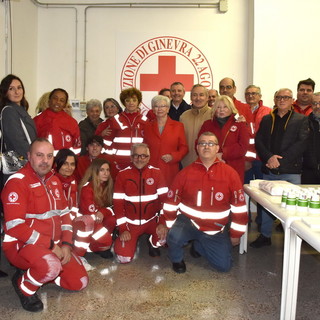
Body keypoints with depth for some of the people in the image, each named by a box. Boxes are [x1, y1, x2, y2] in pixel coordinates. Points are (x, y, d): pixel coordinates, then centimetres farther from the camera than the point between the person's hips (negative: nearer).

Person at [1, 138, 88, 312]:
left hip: (54, 246, 8)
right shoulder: (17, 182, -17)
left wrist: (66, 244, -2)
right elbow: (15, 226, -23)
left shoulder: (54, 180, 8)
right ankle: (24, 286, -3)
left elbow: (64, 213, 12)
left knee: (79, 282, 5)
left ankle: (37, 273, 21)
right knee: (52, 266, -36)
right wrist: (50, 246, -21)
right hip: (21, 245, -7)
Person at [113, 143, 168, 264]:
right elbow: (118, 203, -6)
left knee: (166, 234, -30)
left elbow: (164, 198, -7)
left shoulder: (156, 173, -3)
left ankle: (153, 244, 7)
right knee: (124, 258, -13)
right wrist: (123, 229, -12)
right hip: (130, 222, 0)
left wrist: (162, 222, -19)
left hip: (152, 220, 0)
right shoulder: (122, 175, -4)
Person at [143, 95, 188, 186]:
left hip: (170, 171, -1)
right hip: (151, 170, 1)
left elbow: (184, 148, 8)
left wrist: (173, 156, -9)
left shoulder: (178, 126, 7)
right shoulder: (148, 127, 13)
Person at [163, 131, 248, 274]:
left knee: (224, 266, 0)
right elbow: (171, 203, -1)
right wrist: (171, 229, -3)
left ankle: (198, 245, 29)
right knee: (174, 237, -31)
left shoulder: (230, 174, -7)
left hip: (216, 230, 2)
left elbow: (239, 206, -1)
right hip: (188, 223, -1)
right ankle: (177, 259, 5)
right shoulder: (185, 173, -6)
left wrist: (235, 234, 3)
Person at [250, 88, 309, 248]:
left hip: (291, 171, -3)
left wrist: (280, 160, -15)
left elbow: (301, 143, -7)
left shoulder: (301, 120, 4)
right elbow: (259, 142, 4)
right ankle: (265, 236, 23)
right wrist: (269, 157, -14)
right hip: (269, 170, 3)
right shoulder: (266, 119, 13)